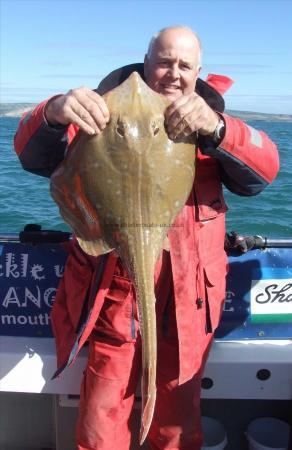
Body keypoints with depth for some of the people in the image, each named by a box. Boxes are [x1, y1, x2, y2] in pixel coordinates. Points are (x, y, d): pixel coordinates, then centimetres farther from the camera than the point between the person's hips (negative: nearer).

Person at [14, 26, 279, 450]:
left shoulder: (210, 123, 3)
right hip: (113, 298, 0)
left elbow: (264, 170, -13)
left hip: (186, 303, 1)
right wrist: (53, 114, -33)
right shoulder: (108, 114, 0)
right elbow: (36, 156, -10)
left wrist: (217, 129, -33)